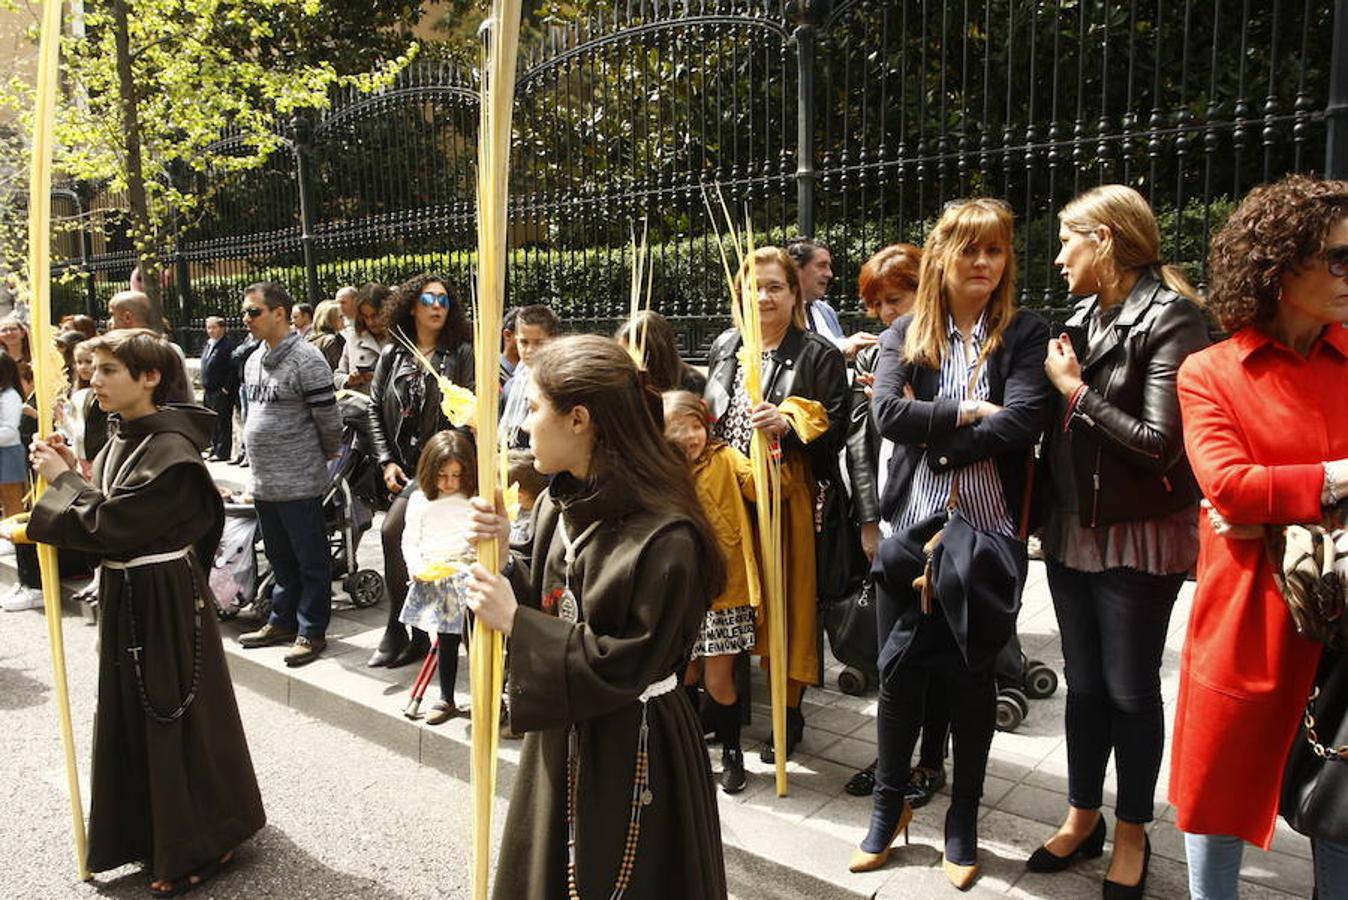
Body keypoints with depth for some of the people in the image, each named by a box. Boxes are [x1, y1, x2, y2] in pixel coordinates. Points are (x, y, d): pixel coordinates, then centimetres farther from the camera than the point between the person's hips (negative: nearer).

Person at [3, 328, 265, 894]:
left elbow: (110, 525, -23)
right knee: (133, 713, 19)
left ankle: (197, 848, 22)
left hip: (165, 600, -9)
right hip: (125, 594, 9)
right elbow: (106, 515, 10)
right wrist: (69, 475, -2)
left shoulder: (169, 451, -22)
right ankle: (154, 835, 37)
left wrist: (62, 479, -11)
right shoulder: (122, 441, 7)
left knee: (174, 717, 4)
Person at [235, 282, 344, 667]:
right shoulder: (254, 360, 12)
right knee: (280, 558, 20)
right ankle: (282, 621, 32)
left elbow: (329, 420, -12)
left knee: (310, 560, 3)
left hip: (299, 483, -8)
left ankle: (311, 631, 12)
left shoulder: (306, 359, -15)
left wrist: (324, 458, 2)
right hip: (264, 483, 9)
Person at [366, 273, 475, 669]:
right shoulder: (391, 355, 11)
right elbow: (375, 409, 11)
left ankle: (397, 628, -4)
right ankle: (421, 636, 19)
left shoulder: (460, 353, -1)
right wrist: (387, 461, 1)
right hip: (403, 468, 5)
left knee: (392, 531, -19)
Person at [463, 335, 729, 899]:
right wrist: (506, 554, -11)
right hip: (559, 738, 8)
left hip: (630, 751, -7)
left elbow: (626, 666, -23)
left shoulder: (665, 538, -27)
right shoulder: (557, 503, -2)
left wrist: (515, 623, -21)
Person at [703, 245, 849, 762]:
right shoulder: (725, 347, 12)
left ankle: (790, 713, 17)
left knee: (788, 599, 2)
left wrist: (788, 423, -26)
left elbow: (835, 429, -10)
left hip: (789, 499, -4)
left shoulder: (819, 355, -3)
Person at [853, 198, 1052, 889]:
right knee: (898, 670, 9)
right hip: (912, 526, 1)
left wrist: (933, 435, -14)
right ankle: (889, 805, 30)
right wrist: (964, 412, -15)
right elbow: (886, 411, -12)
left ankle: (963, 821, 30)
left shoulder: (1023, 334, 0)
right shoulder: (905, 335, 5)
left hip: (988, 532, -1)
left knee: (972, 675, 11)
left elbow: (1021, 421, -16)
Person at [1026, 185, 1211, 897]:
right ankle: (1083, 817, 31)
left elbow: (1159, 444, -21)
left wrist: (1077, 390, -14)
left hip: (1138, 537, -6)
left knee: (1130, 689, 8)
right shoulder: (1083, 316, 8)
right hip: (1073, 529, 6)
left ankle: (1131, 831, 27)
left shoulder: (1169, 318, -13)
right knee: (1083, 683, 15)